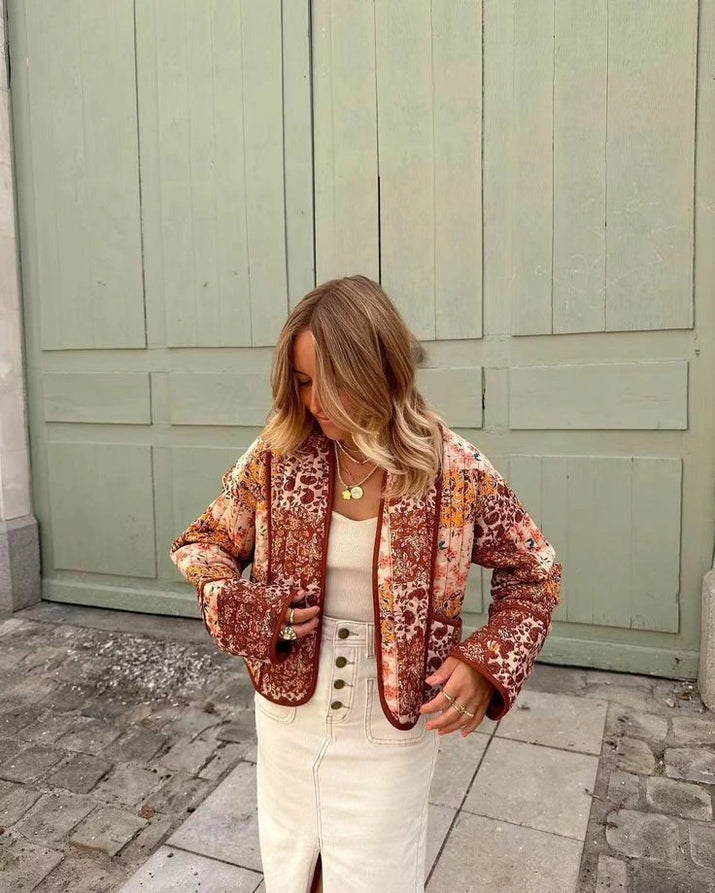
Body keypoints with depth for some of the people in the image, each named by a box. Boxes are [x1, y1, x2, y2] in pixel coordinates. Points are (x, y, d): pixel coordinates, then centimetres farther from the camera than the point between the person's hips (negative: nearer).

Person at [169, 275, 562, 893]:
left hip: (392, 730, -2)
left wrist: (488, 664, -16)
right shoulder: (277, 458, -12)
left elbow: (533, 573, -3)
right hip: (289, 713, 3)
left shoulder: (456, 471, -17)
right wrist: (248, 611, -16)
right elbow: (202, 545, 2)